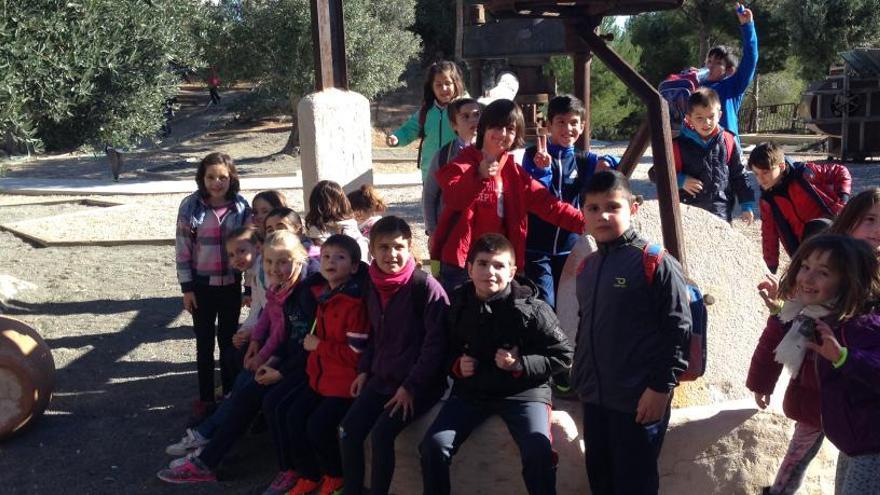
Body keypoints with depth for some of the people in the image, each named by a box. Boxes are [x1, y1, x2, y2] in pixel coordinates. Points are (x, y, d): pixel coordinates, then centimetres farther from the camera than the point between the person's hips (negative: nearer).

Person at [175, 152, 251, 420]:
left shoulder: (241, 207, -4)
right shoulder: (190, 206, -7)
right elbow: (182, 248, -4)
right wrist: (186, 288, -6)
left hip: (231, 284, 1)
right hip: (202, 284, -1)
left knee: (229, 340, 12)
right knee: (204, 342, 9)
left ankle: (231, 395, 25)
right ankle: (205, 398, 21)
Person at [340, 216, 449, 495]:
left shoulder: (425, 287, -16)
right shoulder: (373, 286, 6)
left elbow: (435, 343, -17)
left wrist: (411, 386, -18)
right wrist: (364, 370, 8)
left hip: (419, 383, -7)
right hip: (382, 378, 7)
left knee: (381, 433, -23)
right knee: (348, 431, -6)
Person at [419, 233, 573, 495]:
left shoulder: (532, 309, -10)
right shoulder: (457, 305, 1)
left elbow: (563, 355, -4)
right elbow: (445, 349, 18)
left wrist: (521, 365, -16)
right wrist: (456, 366, -4)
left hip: (523, 390, -3)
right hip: (471, 390, 3)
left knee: (538, 452, -27)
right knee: (433, 445, -14)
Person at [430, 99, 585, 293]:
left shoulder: (513, 171, 11)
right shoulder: (465, 162, -3)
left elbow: (546, 203, 4)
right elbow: (453, 198, -22)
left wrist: (585, 222, -8)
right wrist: (479, 177, -39)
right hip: (460, 262, -5)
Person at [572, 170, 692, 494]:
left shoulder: (655, 263, -12)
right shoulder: (586, 267, 10)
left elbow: (677, 329, -14)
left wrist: (661, 387, -16)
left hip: (640, 400, -7)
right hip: (594, 398, 7)